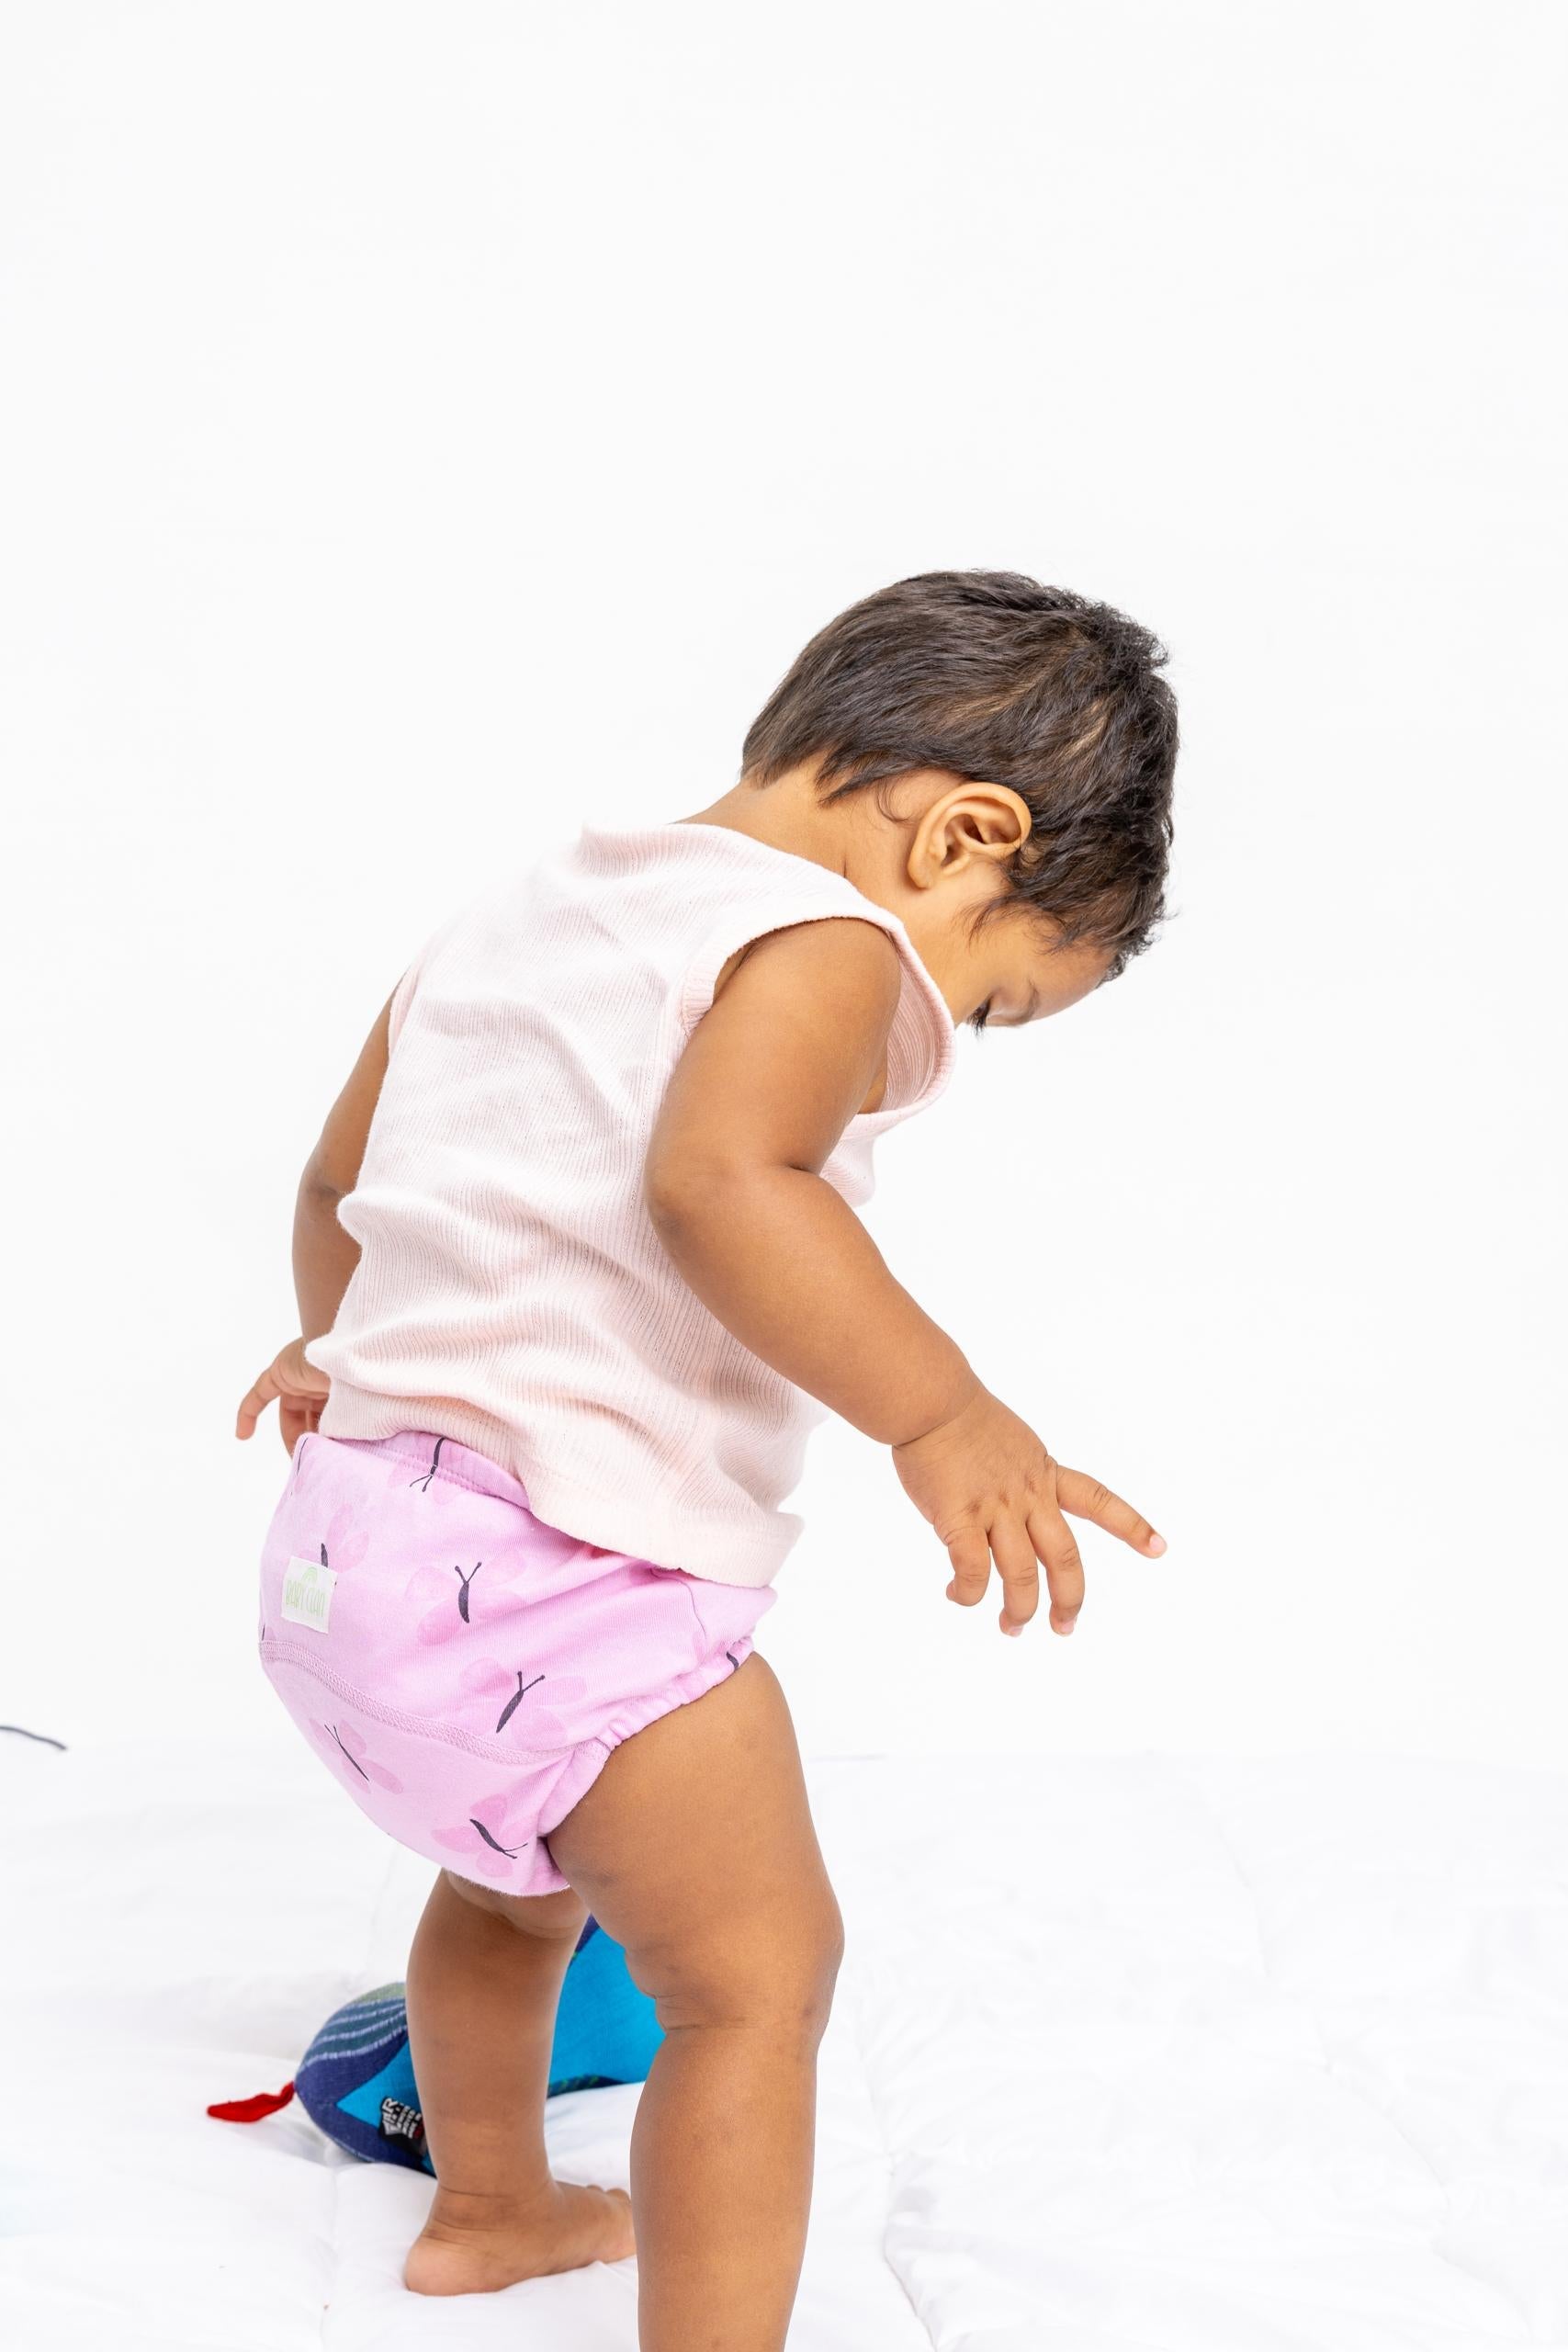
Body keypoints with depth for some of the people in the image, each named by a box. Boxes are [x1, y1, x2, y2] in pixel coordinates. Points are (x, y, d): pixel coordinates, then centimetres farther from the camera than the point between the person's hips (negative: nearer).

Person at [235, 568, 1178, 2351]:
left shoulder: (514, 916, 17)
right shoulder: (826, 944, -11)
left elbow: (338, 1169, 27)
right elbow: (716, 1180, -30)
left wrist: (338, 1344, 44)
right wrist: (938, 1413, -29)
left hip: (352, 1521, 10)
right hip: (566, 1561, -10)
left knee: (513, 1875, 31)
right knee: (755, 1971, -3)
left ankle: (487, 2206, 51)